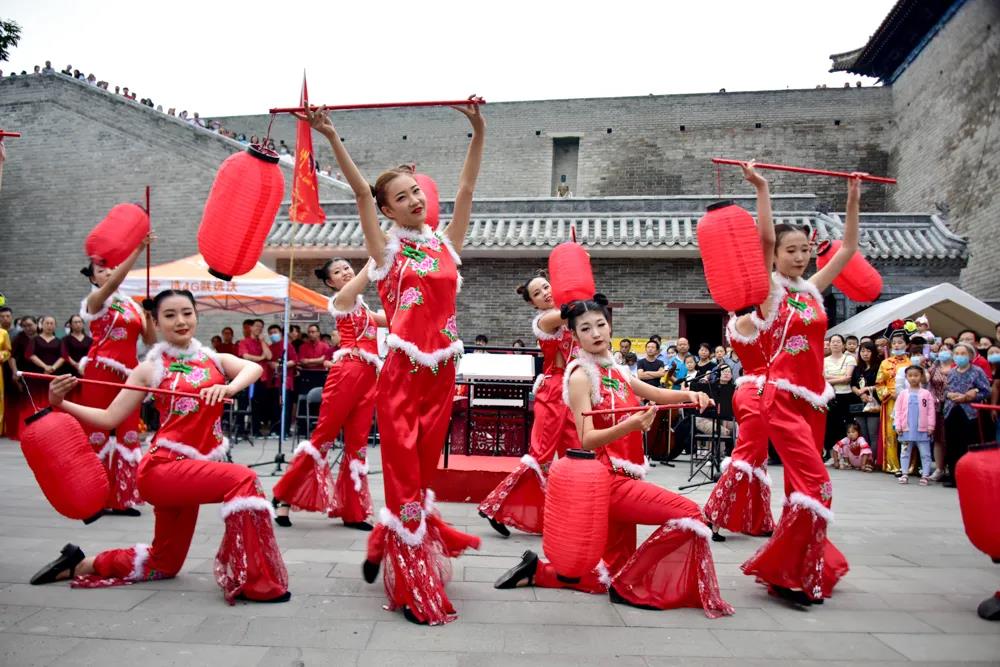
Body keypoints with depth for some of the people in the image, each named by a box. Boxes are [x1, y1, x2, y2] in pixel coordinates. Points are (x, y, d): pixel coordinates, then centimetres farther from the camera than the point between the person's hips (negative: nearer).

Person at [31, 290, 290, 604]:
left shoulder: (215, 360, 7)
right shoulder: (151, 368, -1)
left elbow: (254, 368, -13)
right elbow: (109, 418, 1)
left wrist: (230, 387, -32)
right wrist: (60, 403, -11)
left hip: (190, 469, 6)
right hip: (162, 466, -6)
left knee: (165, 563, 20)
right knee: (243, 479, -29)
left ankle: (82, 565, 39)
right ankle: (254, 582, -23)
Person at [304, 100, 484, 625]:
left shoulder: (447, 244, 11)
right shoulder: (386, 250, 3)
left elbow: (466, 188, 3)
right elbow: (360, 193, -6)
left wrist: (478, 132, -4)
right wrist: (331, 138, -14)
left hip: (441, 372, 4)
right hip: (402, 371, -4)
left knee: (424, 470, 13)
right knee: (404, 474, 0)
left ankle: (388, 544, 35)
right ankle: (413, 588, 9)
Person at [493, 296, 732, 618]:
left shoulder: (616, 371, 10)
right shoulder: (581, 375, -12)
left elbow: (659, 394, 21)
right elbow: (587, 440, -20)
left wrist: (689, 395, 0)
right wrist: (630, 425, -36)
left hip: (622, 477, 8)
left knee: (612, 571, 14)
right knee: (688, 513, -14)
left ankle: (537, 569, 24)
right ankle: (630, 586, -4)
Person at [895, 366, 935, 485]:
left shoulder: (926, 393, -1)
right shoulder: (903, 393, 3)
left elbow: (931, 411, -2)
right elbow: (898, 410, 3)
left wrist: (930, 426, -6)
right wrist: (898, 426, -2)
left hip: (922, 430, -2)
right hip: (906, 429, 2)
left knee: (925, 454, 3)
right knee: (905, 453, 8)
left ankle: (925, 475, 7)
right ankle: (904, 474, 15)